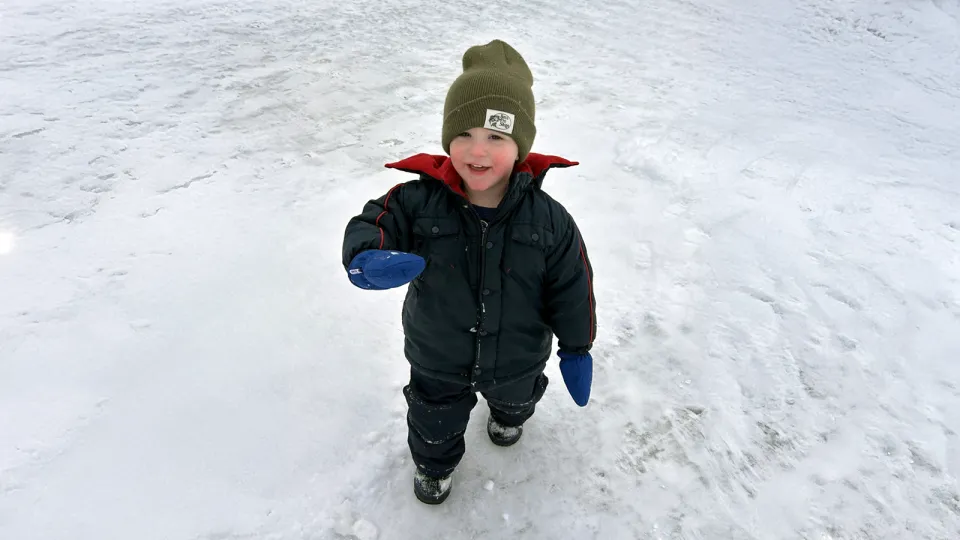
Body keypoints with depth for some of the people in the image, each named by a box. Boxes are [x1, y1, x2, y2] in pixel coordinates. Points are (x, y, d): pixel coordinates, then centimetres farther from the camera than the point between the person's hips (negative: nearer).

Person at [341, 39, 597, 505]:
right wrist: (367, 259, -46)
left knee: (516, 399, 36)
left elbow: (571, 288, -13)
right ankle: (433, 464, 63)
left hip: (517, 361, 1)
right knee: (434, 425, 26)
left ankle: (508, 414, 75)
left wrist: (576, 349, -1)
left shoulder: (549, 219, -24)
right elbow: (369, 225, -21)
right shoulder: (418, 201, -26)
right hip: (437, 362, 0)